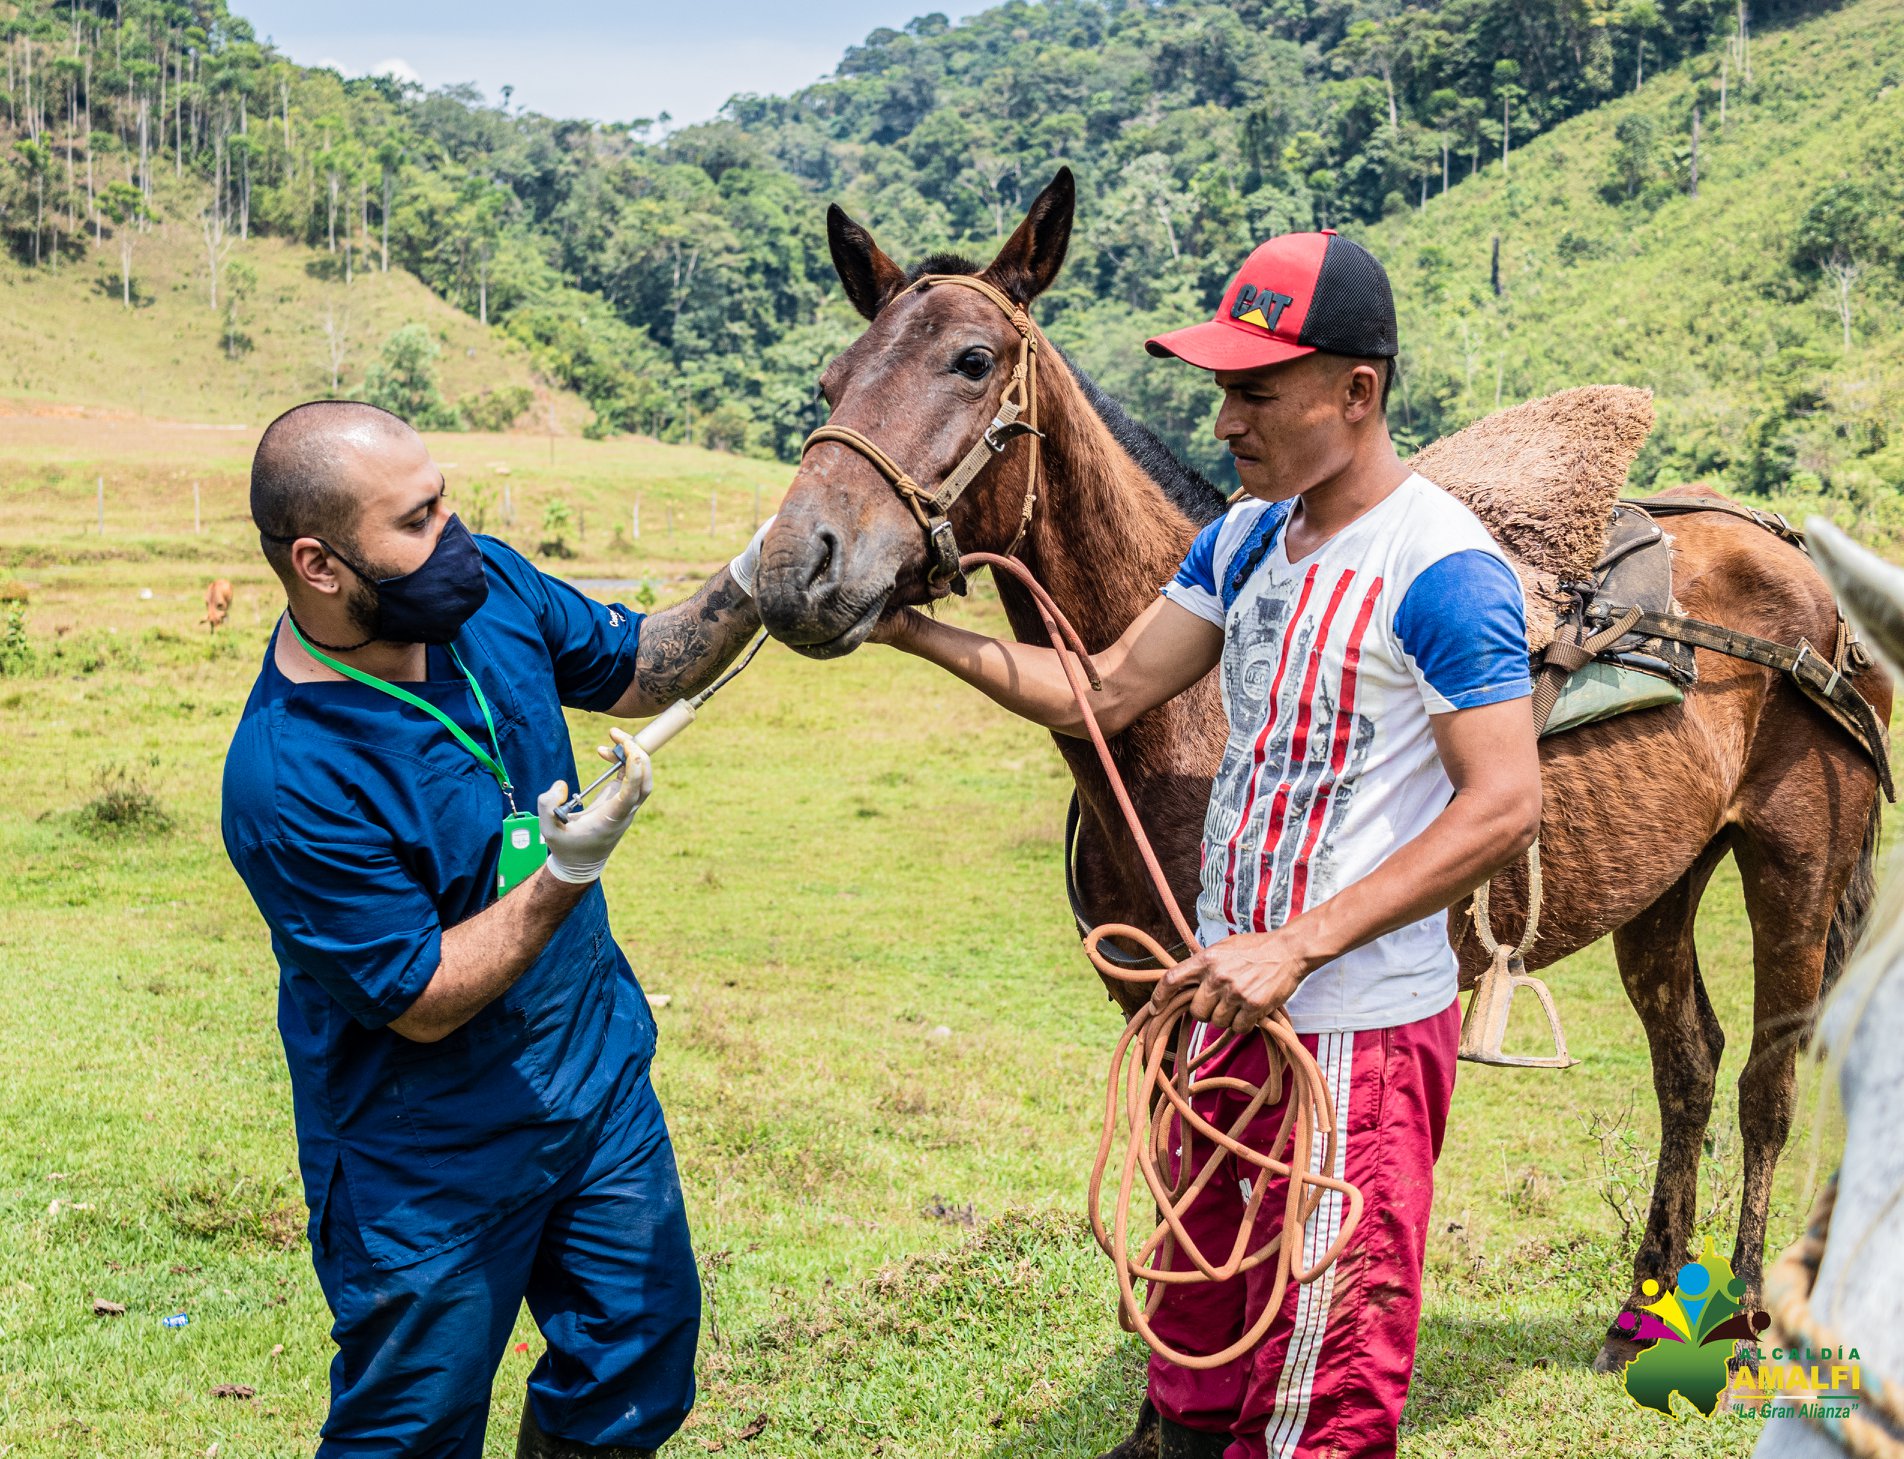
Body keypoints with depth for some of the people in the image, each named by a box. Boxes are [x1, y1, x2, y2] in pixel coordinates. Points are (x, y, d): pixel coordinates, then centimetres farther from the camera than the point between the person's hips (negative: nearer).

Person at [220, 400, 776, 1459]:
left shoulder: (486, 586, -11)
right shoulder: (286, 782, -31)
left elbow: (635, 670, 7)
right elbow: (424, 1002, -24)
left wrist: (751, 583, -9)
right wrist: (567, 874, -34)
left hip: (602, 1071, 7)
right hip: (434, 1164, -6)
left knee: (639, 1370, 20)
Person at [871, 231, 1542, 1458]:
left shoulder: (1441, 565, -18)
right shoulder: (1246, 539, 8)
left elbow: (1506, 807, -22)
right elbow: (1107, 693, 11)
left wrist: (1297, 947, -25)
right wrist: (915, 632, 0)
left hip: (1360, 1029, -8)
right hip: (1232, 1001, 8)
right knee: (1196, 1309, 23)